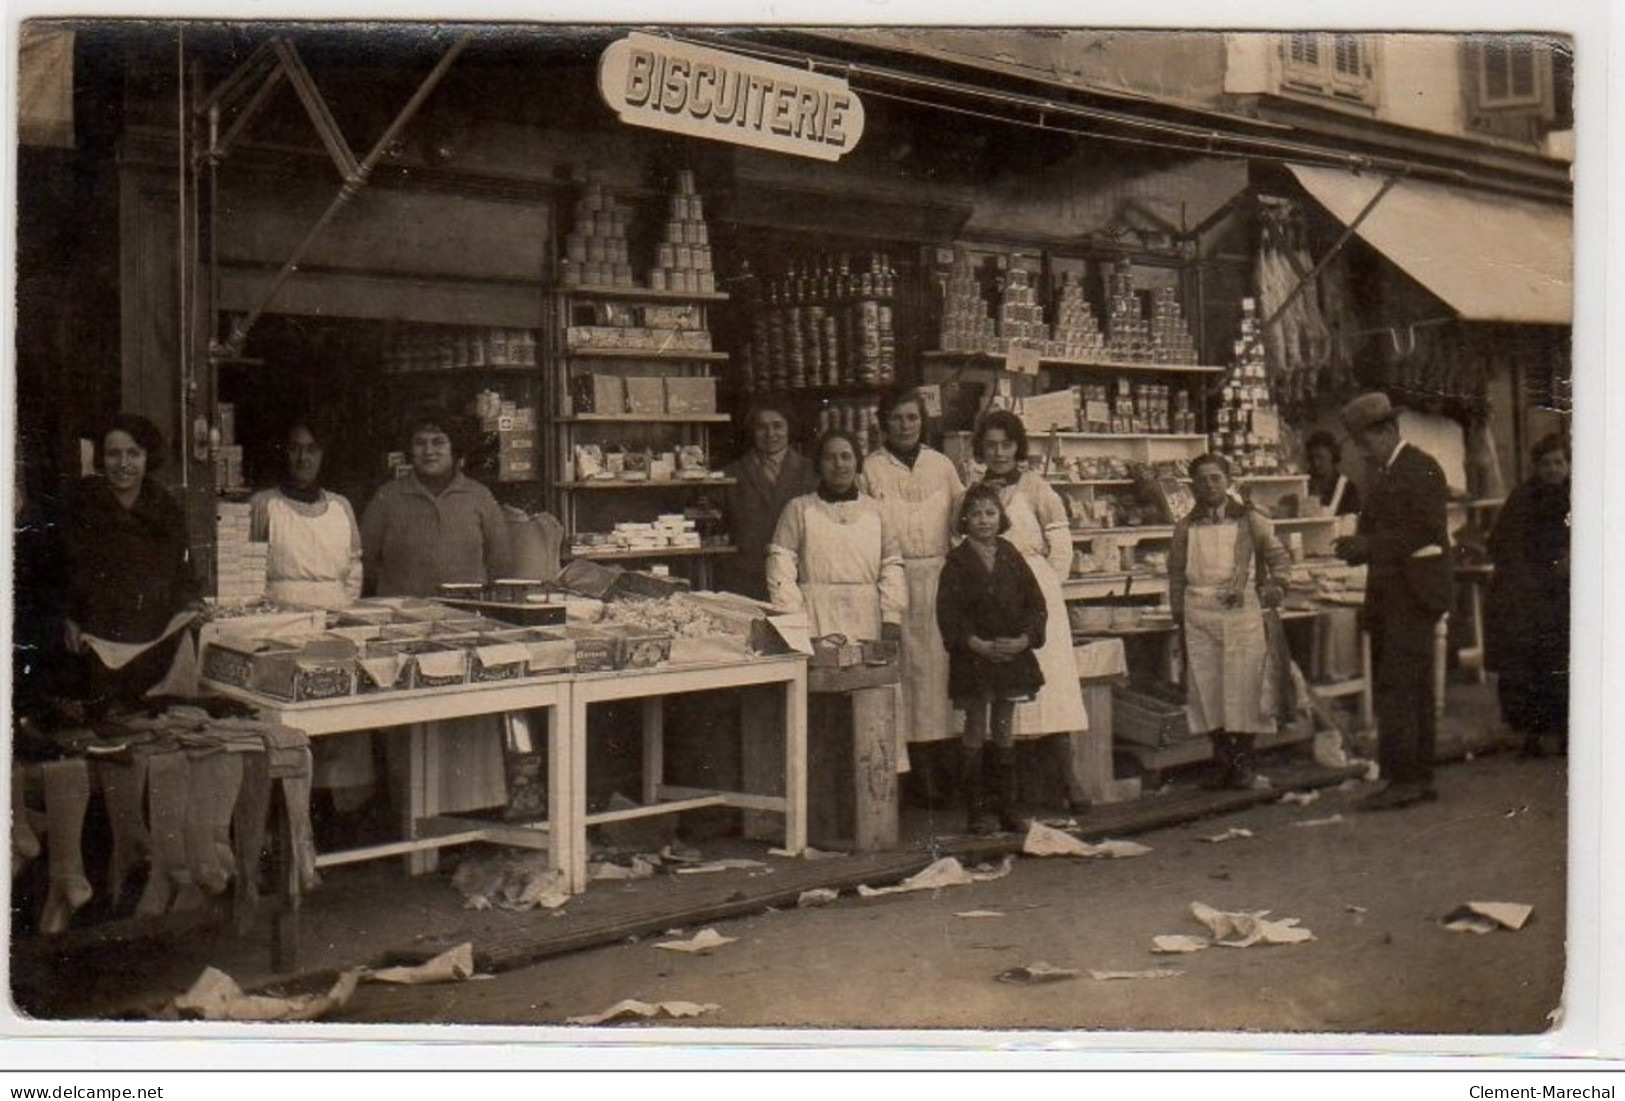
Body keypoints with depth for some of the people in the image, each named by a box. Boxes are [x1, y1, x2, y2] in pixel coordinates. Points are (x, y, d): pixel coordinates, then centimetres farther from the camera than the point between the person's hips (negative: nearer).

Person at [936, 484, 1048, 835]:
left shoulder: (1011, 557, 7)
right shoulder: (957, 562, -4)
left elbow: (1037, 603, 6)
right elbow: (947, 613, -10)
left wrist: (1023, 640, -9)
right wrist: (978, 645, -19)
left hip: (1013, 655, 3)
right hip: (972, 658, -3)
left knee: (1005, 732, 9)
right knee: (976, 733, 1)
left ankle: (1008, 805, 15)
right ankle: (976, 809, 6)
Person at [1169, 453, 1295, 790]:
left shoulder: (1250, 520, 6)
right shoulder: (1186, 527, 10)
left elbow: (1279, 556, 11)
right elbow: (1176, 573, 13)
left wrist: (1276, 587, -7)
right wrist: (1179, 615, 8)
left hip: (1242, 611, -2)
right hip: (1199, 614, 2)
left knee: (1244, 685, -2)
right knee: (1206, 686, 1)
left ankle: (1243, 759, 9)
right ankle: (1220, 759, 12)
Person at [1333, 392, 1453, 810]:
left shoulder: (1422, 469, -9)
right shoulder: (1379, 475, 19)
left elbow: (1429, 532, -17)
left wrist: (1369, 545, -20)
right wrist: (1356, 547, 1)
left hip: (1414, 593, -9)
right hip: (1387, 595, 9)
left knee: (1397, 686, -12)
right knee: (1411, 689, 10)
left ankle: (1403, 779, -10)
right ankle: (1420, 778, 14)